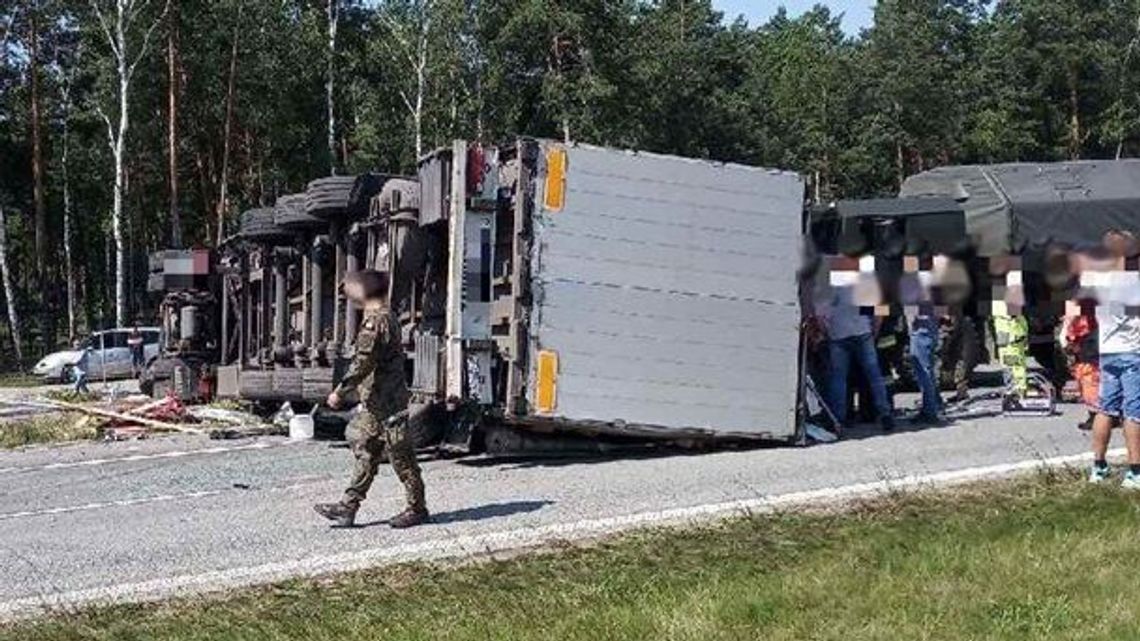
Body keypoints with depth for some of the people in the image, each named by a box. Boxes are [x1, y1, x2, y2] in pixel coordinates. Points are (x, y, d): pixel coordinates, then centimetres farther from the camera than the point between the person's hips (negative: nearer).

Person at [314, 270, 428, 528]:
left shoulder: (376, 320, -18)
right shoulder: (386, 317, 14)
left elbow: (363, 362, -22)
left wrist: (340, 392, -16)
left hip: (386, 403, -10)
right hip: (376, 403, 10)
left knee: (400, 454, -1)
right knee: (365, 453, 10)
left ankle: (417, 508, 9)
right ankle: (348, 507, 14)